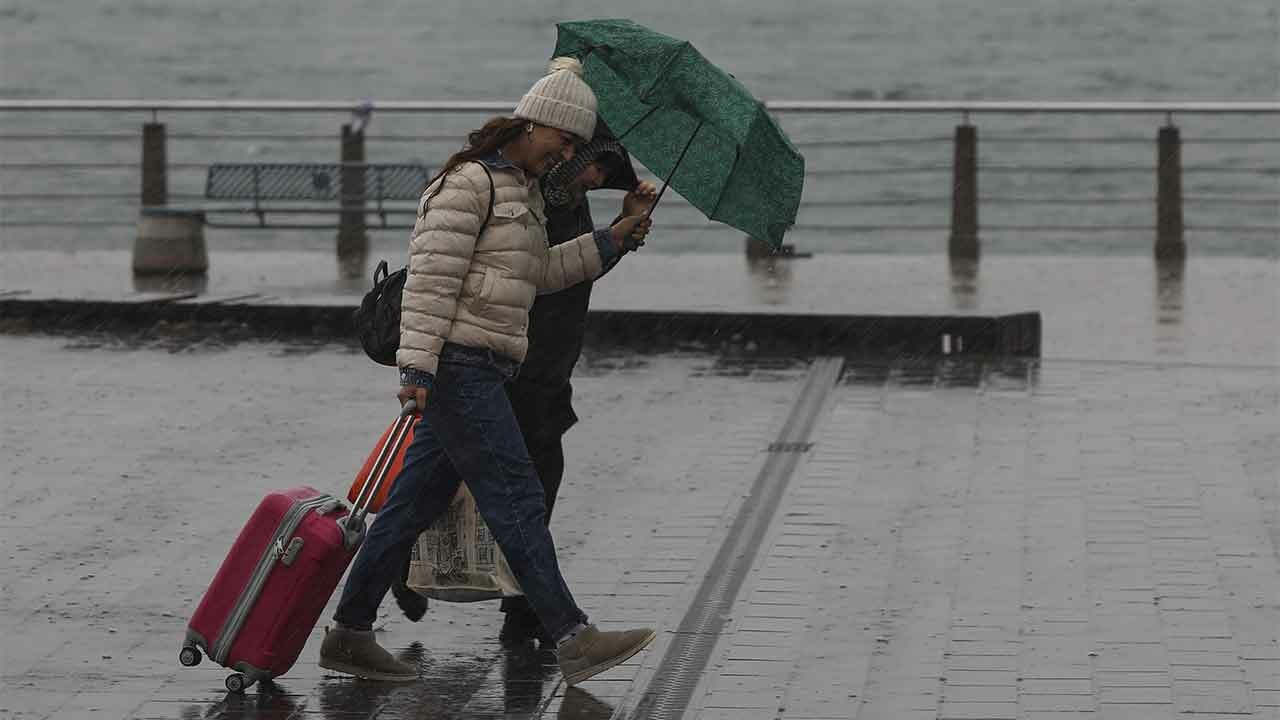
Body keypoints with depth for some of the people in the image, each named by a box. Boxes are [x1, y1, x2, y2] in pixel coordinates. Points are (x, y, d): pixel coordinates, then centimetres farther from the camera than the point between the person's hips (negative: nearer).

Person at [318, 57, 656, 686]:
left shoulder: (524, 191, 20)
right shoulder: (468, 182, -11)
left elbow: (541, 272, 31)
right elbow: (430, 278, -17)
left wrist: (608, 243, 22)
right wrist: (416, 366, -23)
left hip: (481, 370, 10)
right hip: (456, 364, -10)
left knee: (416, 503, 11)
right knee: (516, 500, -11)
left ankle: (348, 635, 16)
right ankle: (574, 640, -12)